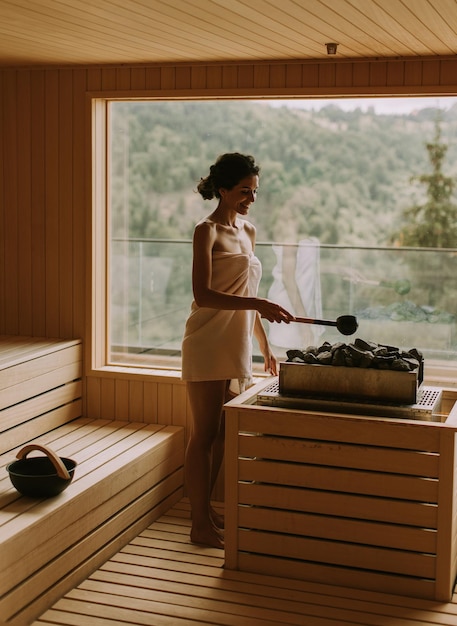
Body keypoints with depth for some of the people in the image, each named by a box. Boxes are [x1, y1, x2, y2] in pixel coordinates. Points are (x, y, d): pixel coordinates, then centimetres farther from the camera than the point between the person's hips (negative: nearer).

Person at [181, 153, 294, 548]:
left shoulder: (248, 232, 14)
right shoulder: (206, 231, -9)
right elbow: (203, 295, -20)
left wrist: (265, 345, 17)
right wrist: (259, 303, -29)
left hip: (238, 345, 7)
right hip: (208, 344, -7)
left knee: (222, 433, 12)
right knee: (205, 434, -1)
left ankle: (206, 509, 25)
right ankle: (201, 525, 7)